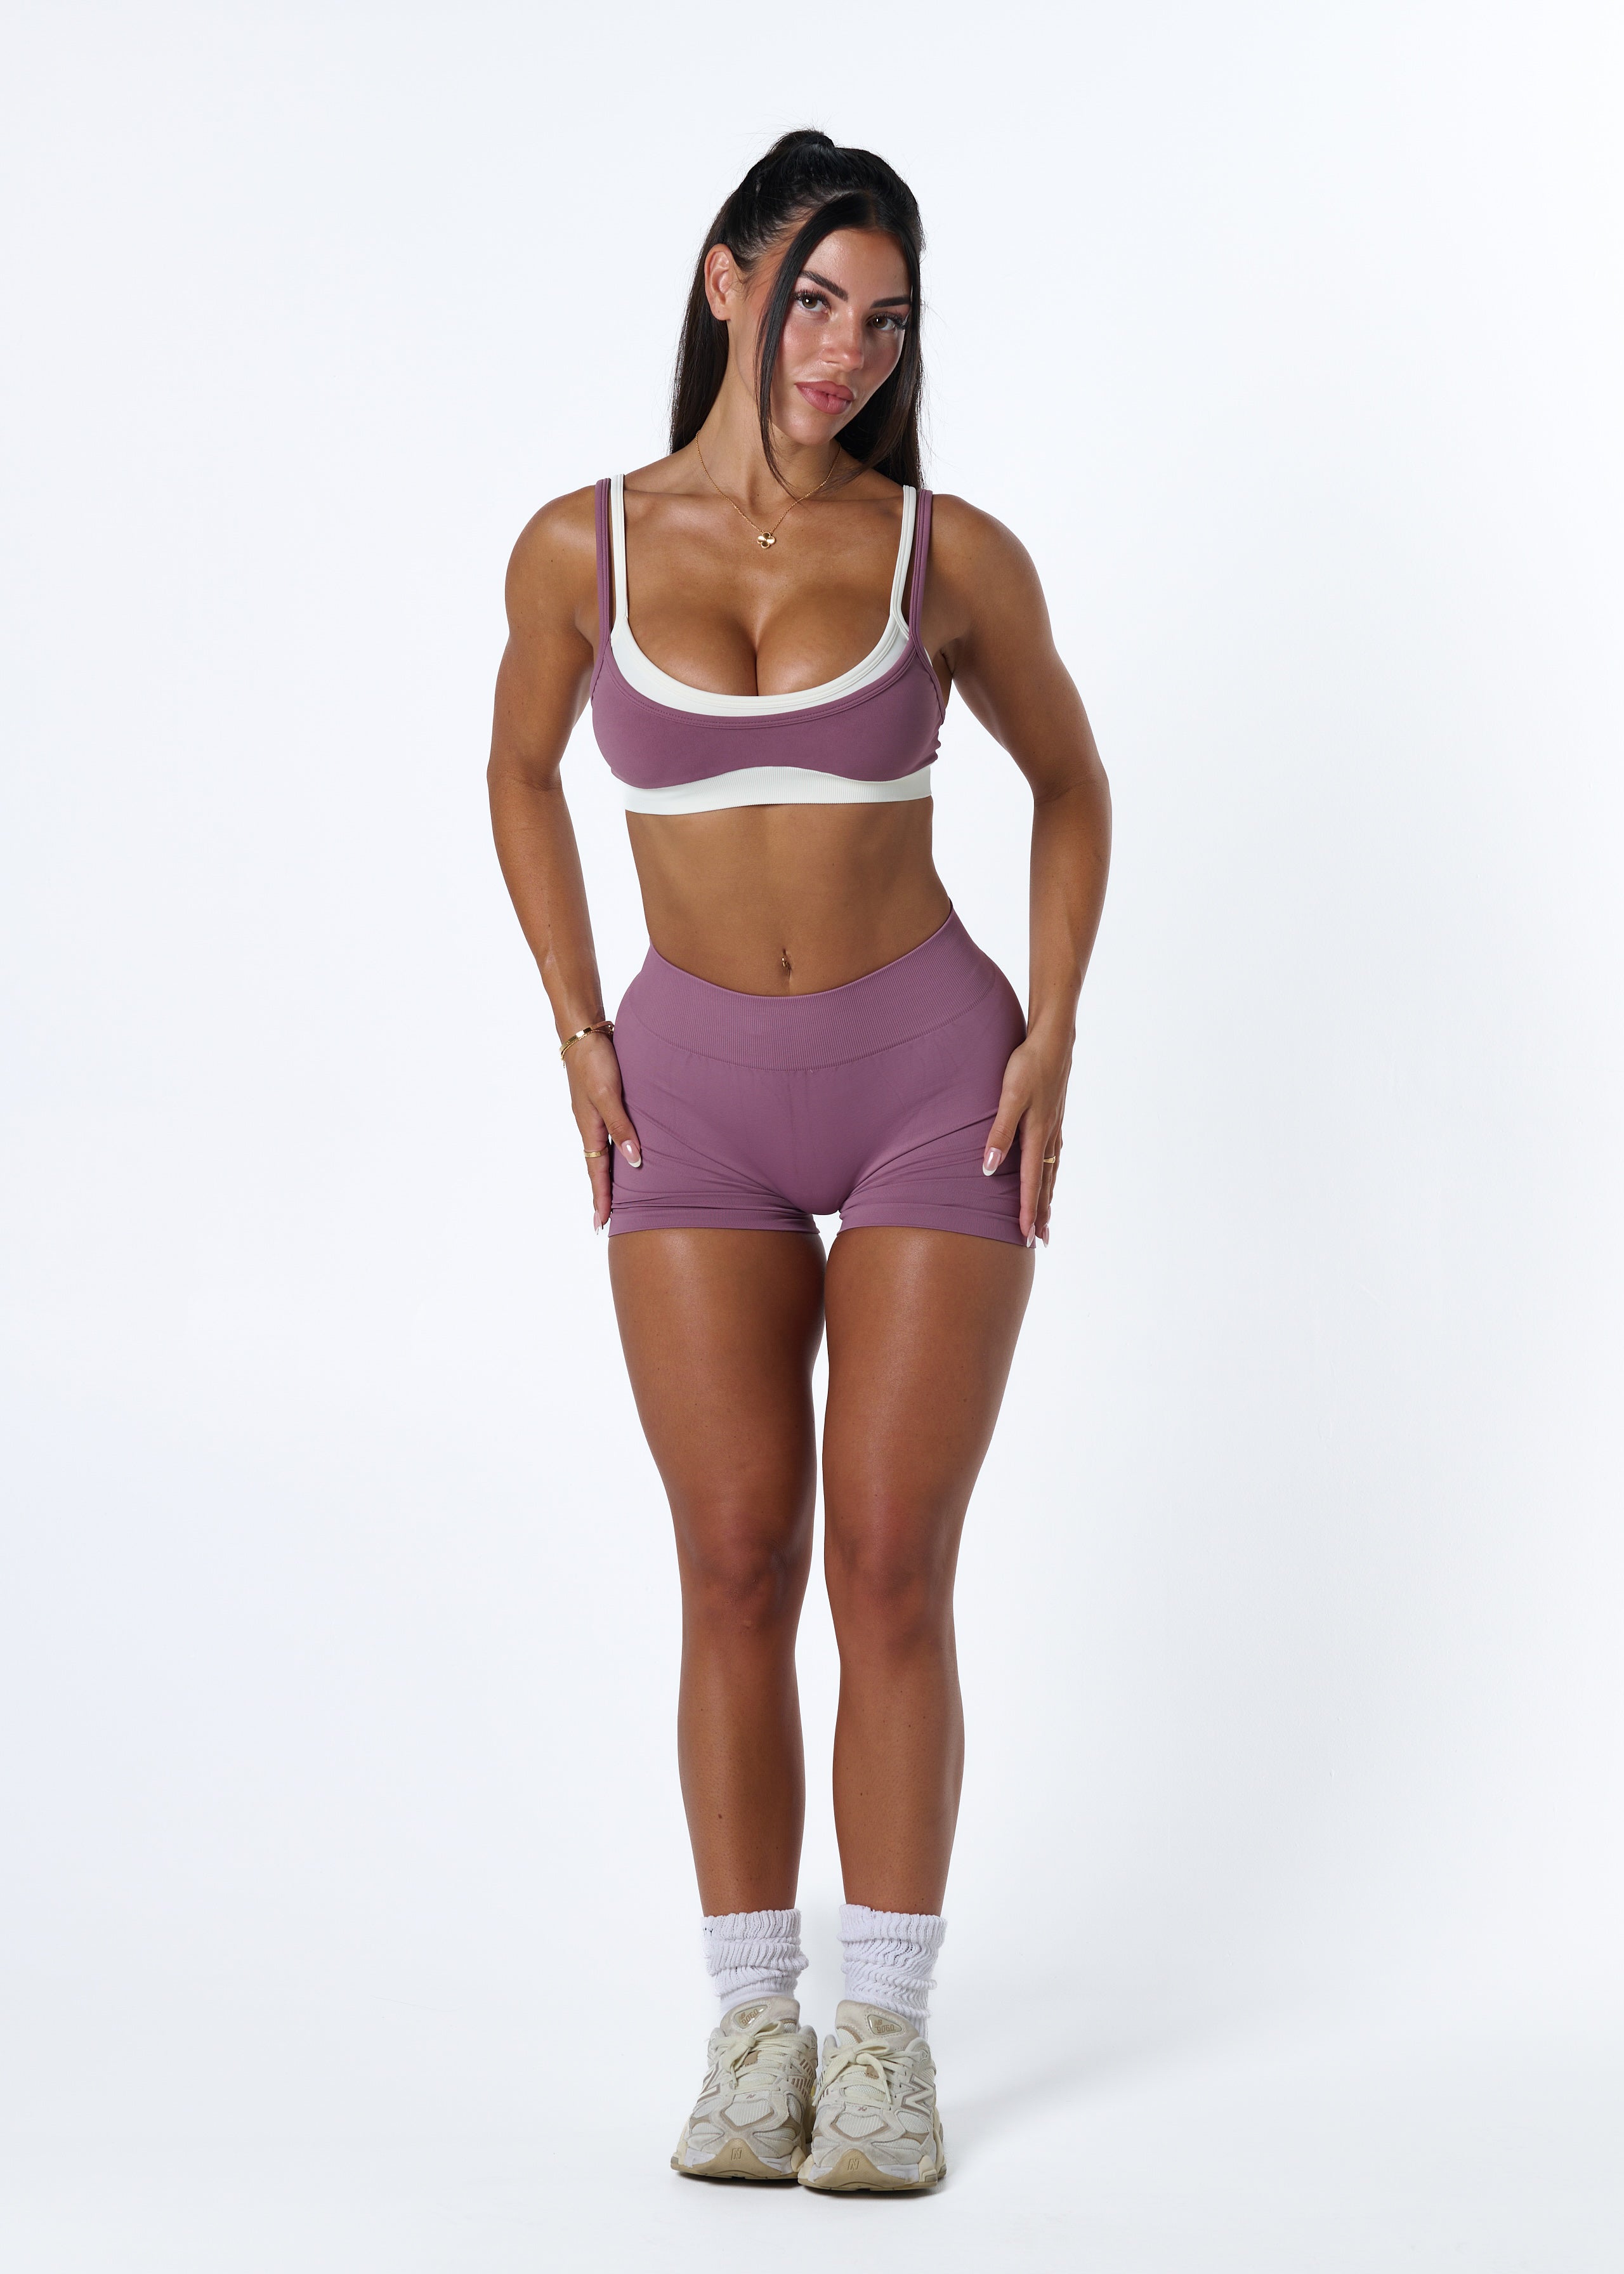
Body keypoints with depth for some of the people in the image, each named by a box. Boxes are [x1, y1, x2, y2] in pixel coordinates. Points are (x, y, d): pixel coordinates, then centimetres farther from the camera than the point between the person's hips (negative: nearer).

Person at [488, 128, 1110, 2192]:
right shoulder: (583, 547, -2)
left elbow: (1069, 785, 10)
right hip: (696, 1089, 1)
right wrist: (576, 1033, 6)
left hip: (933, 1076, -1)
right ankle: (756, 2027, 12)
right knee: (737, 1566, 0)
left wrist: (1052, 1039, 0)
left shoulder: (948, 554, -4)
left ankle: (886, 2037, 9)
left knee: (892, 1569, -2)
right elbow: (521, 774, 15)